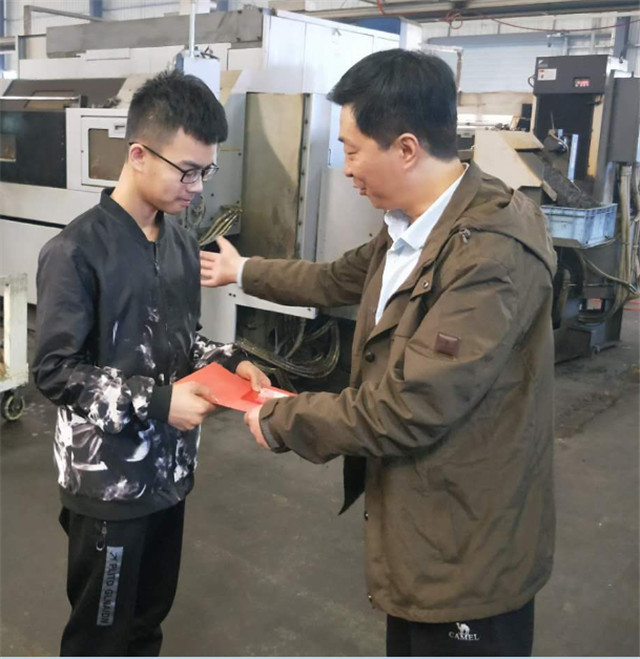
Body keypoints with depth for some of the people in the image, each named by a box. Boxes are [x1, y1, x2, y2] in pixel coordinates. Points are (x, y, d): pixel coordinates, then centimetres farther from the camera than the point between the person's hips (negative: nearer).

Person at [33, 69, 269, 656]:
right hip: (108, 479, -7)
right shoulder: (77, 252, -18)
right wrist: (155, 402, -24)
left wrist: (227, 362, -4)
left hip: (169, 467, 7)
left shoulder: (181, 244, 5)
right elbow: (54, 371, -18)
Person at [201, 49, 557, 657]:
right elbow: (340, 280, 22)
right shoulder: (407, 229, 3)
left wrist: (280, 421, -16)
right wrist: (244, 271, 30)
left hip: (467, 549, -9)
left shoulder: (494, 255, -30)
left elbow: (405, 408, -30)